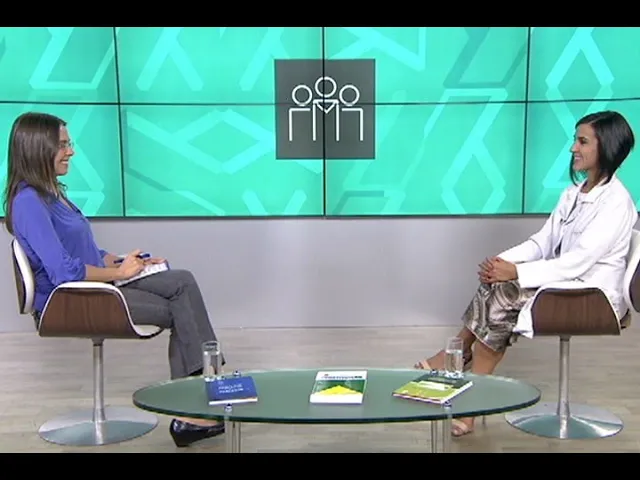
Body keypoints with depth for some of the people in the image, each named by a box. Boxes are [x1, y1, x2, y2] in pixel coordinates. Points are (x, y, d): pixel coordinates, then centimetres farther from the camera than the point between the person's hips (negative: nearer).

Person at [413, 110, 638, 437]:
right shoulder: (574, 192, 11)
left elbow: (578, 262, -23)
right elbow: (542, 241, 8)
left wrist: (517, 272, -26)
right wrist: (504, 261, -10)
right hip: (564, 281, 8)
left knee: (501, 298, -24)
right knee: (495, 290, -18)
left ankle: (458, 357, -10)